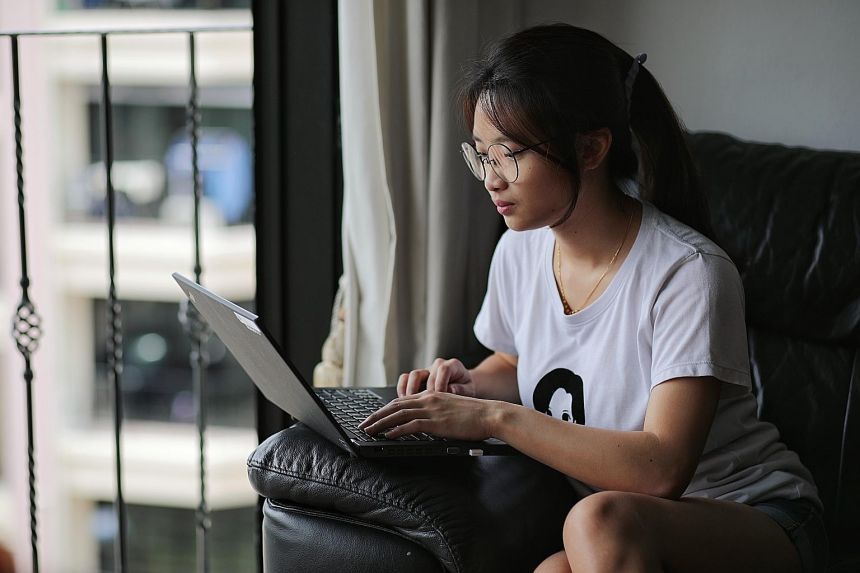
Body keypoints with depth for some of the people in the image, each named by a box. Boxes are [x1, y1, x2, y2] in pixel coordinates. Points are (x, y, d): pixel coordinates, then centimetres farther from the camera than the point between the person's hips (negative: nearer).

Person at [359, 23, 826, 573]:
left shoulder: (688, 273, -20)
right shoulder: (520, 250, 1)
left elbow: (662, 469, -28)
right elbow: (515, 365, 22)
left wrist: (496, 417, -27)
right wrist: (470, 385, -2)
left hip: (760, 521, -4)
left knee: (601, 519, -36)